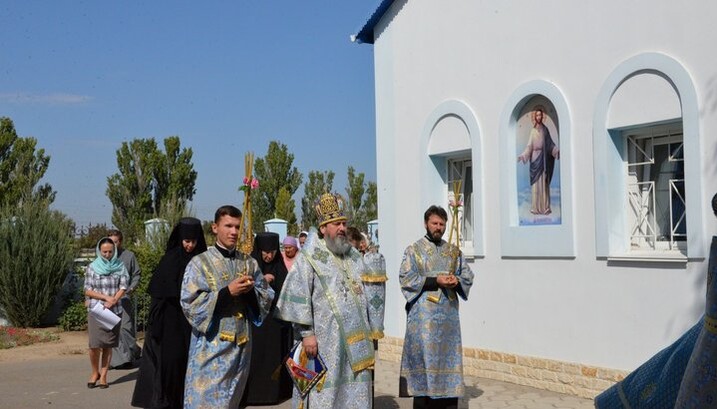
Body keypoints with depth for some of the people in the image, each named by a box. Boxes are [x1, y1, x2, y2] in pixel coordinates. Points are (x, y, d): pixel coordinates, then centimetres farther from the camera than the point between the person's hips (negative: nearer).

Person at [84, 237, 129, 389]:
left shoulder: (120, 267, 5)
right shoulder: (92, 267, 3)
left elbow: (123, 287, 0)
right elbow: (87, 290, 1)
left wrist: (113, 300, -16)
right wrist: (106, 297, -11)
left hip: (114, 310, 1)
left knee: (108, 344, 3)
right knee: (95, 344, -10)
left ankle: (103, 376, 14)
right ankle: (95, 372, 14)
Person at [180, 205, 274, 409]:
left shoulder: (249, 263, 8)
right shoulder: (200, 263, -5)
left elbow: (267, 298, 10)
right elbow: (189, 303, -12)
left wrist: (251, 290, -11)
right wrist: (227, 292, -19)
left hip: (241, 344, 4)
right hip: (211, 345, -4)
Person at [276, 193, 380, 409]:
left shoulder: (354, 256, 13)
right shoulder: (309, 257, -7)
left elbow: (365, 292, 19)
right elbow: (298, 297, -12)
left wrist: (368, 330, 16)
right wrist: (306, 333, -17)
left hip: (355, 338, 6)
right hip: (325, 338, -6)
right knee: (324, 391, -1)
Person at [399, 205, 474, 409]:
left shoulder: (454, 251, 13)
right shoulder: (414, 250, 1)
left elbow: (468, 276, 13)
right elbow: (406, 278, -9)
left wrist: (457, 281, -10)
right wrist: (435, 281, -17)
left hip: (448, 313, 4)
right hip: (423, 314, -4)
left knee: (448, 355, 5)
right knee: (424, 356, -5)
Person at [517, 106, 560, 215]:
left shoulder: (545, 129, 7)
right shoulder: (533, 130, 4)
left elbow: (550, 144, 9)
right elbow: (529, 146, 1)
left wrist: (558, 151, -2)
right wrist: (522, 156, -10)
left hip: (544, 159, 1)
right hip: (535, 158, -1)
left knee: (544, 183, 2)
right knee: (536, 183, 0)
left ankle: (545, 207, 5)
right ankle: (536, 207, 4)